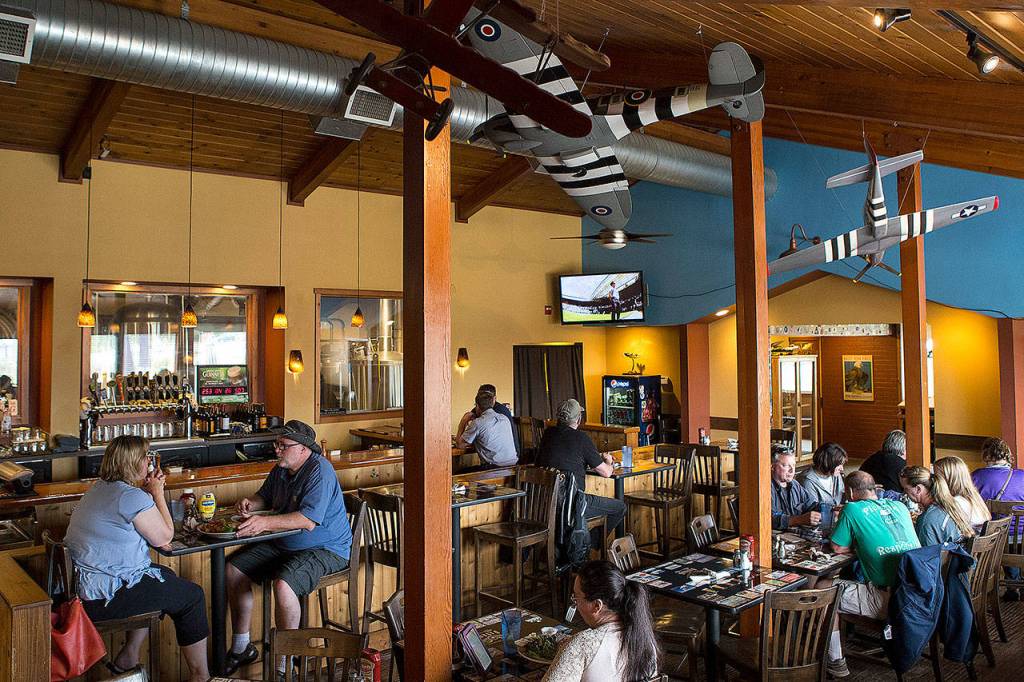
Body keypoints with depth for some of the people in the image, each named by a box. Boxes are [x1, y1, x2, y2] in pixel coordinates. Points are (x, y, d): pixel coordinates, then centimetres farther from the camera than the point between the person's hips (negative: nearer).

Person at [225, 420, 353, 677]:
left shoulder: (319, 471, -21)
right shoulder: (281, 469, 7)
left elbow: (309, 520, -31)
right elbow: (265, 496, 25)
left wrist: (265, 522, -35)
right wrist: (250, 504, 2)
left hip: (324, 549, -9)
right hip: (283, 544, 10)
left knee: (283, 584, -33)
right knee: (234, 568, 3)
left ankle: (285, 666, -16)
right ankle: (241, 647, 15)